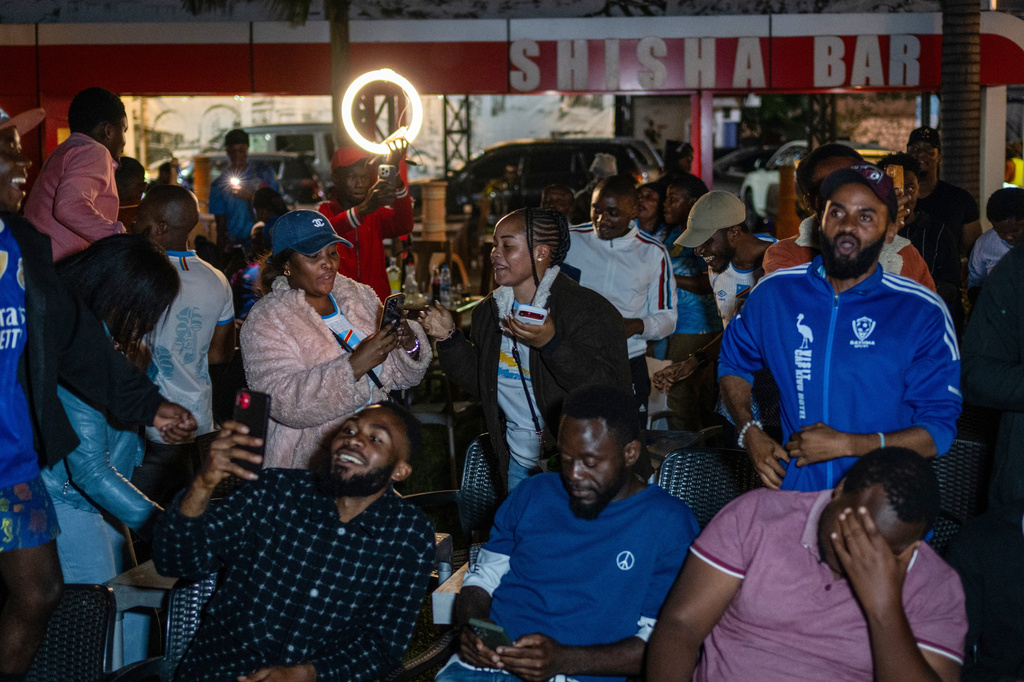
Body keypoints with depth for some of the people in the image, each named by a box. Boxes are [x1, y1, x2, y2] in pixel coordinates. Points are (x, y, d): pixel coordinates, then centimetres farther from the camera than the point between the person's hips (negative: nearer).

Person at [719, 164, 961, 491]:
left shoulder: (924, 314, -2)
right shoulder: (775, 293, 7)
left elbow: (939, 430, -3)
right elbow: (733, 360, 24)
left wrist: (847, 445, -13)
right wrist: (750, 432, 7)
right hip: (793, 489, 2)